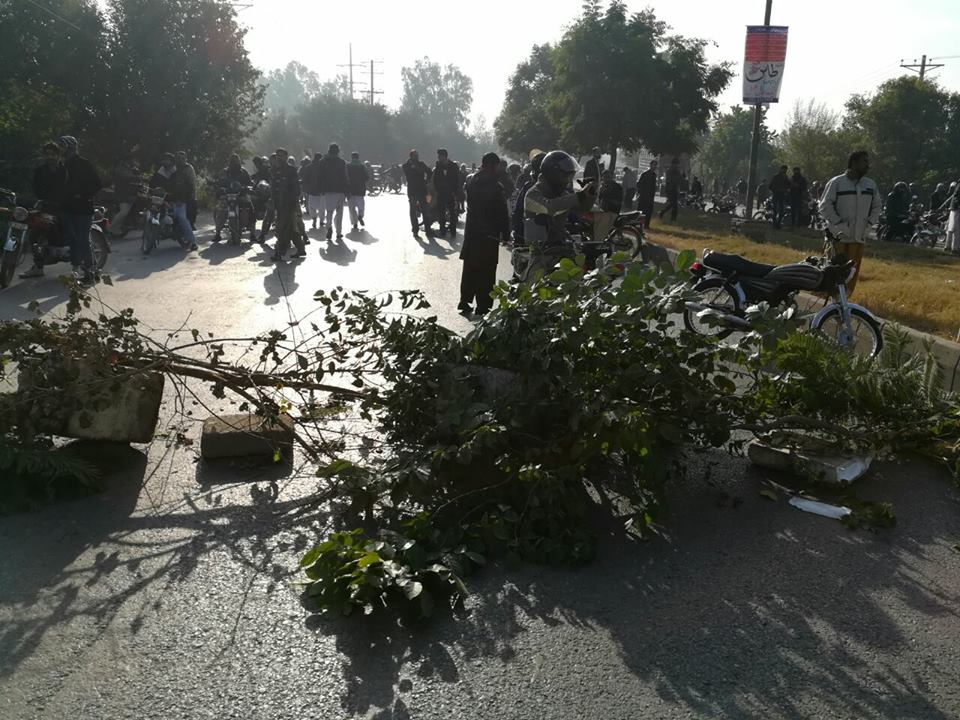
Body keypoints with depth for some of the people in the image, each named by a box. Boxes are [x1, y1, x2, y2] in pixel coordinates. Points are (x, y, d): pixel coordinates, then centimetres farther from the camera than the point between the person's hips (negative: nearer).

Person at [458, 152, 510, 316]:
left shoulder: (472, 182, 4)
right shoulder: (496, 187, -15)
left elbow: (469, 205, 11)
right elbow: (502, 213, -12)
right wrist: (505, 232, -3)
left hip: (471, 230, 6)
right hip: (489, 234, -6)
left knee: (470, 268, 15)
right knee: (486, 271, 0)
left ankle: (465, 300, 20)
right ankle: (483, 305, 2)